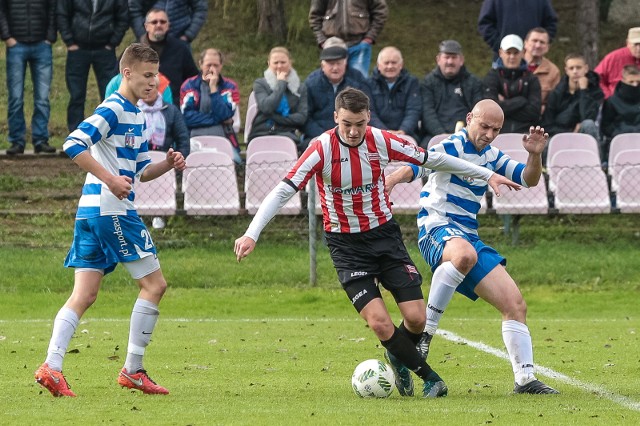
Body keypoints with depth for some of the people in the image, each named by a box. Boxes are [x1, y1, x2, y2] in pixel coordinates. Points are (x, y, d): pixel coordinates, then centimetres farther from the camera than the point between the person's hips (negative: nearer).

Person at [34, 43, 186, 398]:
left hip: (90, 210, 9)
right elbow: (74, 144, -22)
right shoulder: (113, 109, -10)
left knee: (84, 294, 3)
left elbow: (141, 171, 25)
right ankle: (133, 371, 1)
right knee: (154, 283, -2)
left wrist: (167, 165, 6)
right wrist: (109, 179, -26)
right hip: (111, 209, -9)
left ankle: (52, 367, -6)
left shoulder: (135, 115, 20)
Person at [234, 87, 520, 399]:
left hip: (385, 233, 3)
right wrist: (251, 234, -30)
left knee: (416, 318, -7)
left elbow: (433, 160, 4)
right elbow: (283, 191, -20)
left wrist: (487, 175, 9)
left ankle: (399, 357, 27)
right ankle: (429, 377, 2)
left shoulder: (382, 142, -9)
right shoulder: (322, 149, -18)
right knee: (379, 323, -17)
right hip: (346, 245, -3)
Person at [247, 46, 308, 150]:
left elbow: (302, 117, 3)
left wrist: (276, 118, -7)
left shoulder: (301, 88, 15)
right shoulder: (260, 84, 11)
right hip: (262, 132, -1)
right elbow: (266, 108, -7)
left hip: (287, 134, 1)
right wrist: (281, 83, 0)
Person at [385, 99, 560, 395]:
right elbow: (414, 167, -25)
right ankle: (424, 328, -33)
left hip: (468, 236, 8)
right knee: (464, 254, -45)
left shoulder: (491, 156, 17)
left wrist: (535, 155, 3)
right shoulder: (452, 147, -9)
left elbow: (528, 179, 24)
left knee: (515, 305, 1)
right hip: (437, 229, -8)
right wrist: (389, 182, -45)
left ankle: (525, 379, 8)